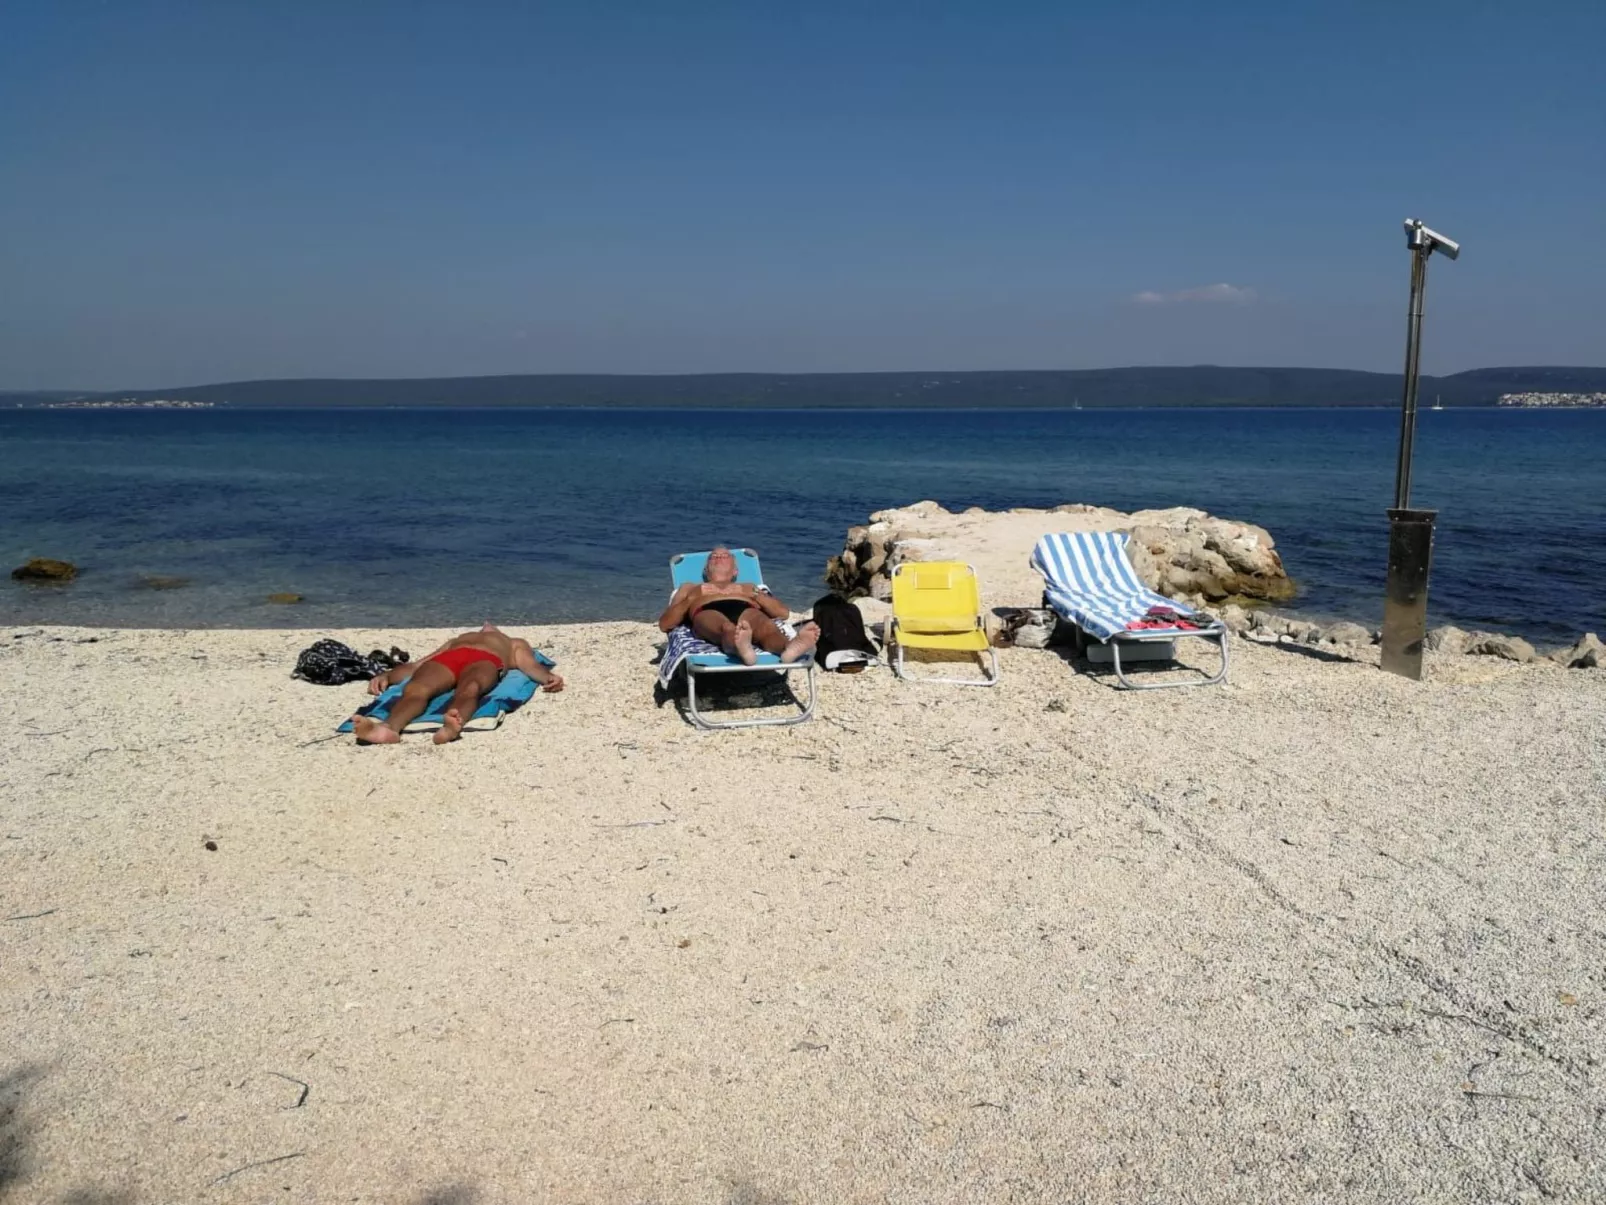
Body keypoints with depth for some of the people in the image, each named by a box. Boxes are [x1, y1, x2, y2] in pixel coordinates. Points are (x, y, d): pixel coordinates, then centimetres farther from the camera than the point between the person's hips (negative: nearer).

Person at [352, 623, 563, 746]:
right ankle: (389, 727, -62)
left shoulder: (516, 644, 41)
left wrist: (548, 677, -6)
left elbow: (531, 665, 19)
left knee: (469, 689, -40)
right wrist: (386, 676, 10)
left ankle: (453, 725, -69)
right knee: (415, 689, -34)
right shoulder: (455, 641, 46)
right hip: (445, 659, 2)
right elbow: (416, 665, 29)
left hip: (486, 660, -2)